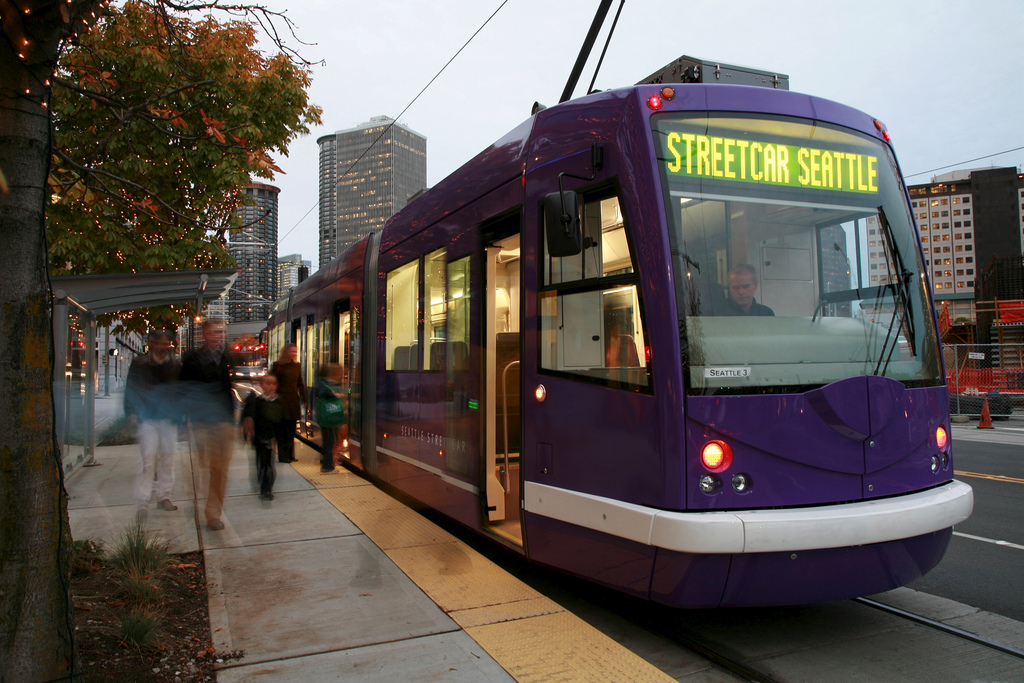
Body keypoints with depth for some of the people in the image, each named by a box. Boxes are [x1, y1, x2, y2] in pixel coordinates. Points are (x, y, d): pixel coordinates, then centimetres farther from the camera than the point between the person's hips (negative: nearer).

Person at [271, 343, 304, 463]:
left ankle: (290, 455, 16)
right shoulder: (278, 365, -3)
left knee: (291, 429, 9)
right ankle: (282, 456, 4)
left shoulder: (297, 366, 13)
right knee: (282, 430, -2)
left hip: (294, 400, 5)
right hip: (282, 400, -5)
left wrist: (304, 399, 12)